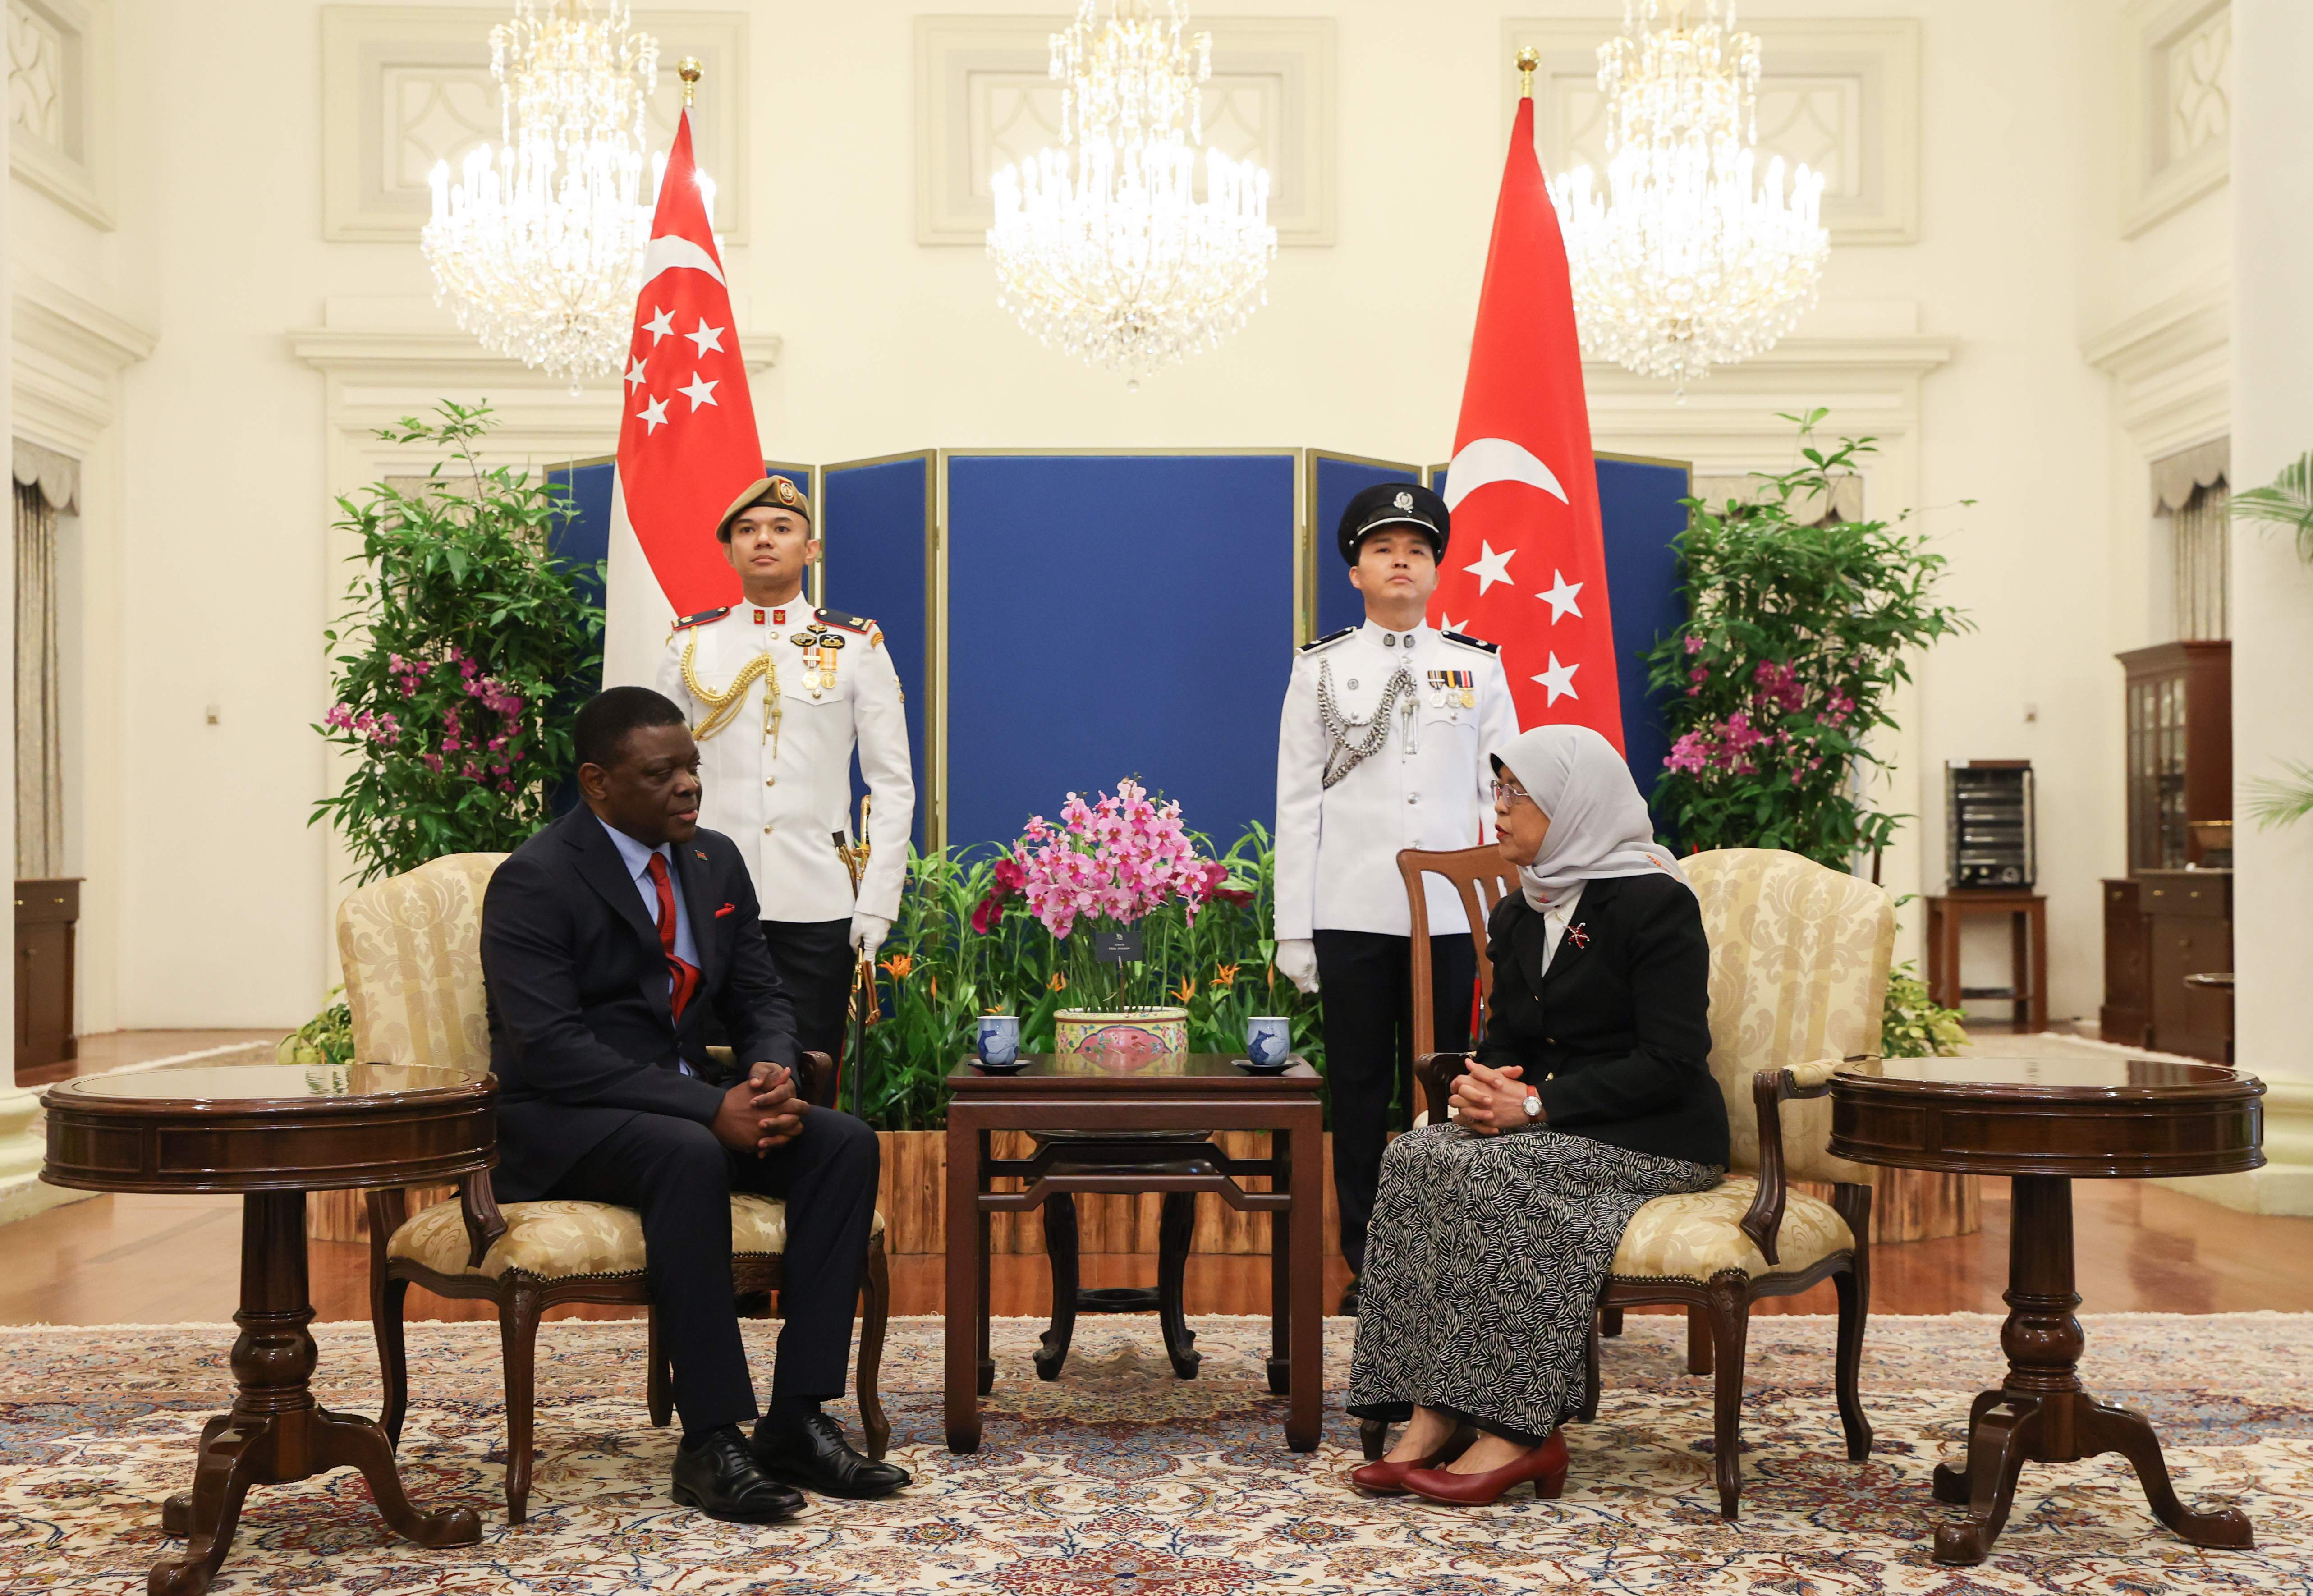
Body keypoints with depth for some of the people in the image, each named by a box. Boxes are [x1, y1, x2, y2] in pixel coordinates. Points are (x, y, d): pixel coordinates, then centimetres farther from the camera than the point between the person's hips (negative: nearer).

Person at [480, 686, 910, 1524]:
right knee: (691, 1156, -38)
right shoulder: (534, 882, -13)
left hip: (687, 1102, 7)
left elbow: (760, 999, 13)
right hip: (560, 1123, -7)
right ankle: (711, 1440, -30)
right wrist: (711, 1107, -29)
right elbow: (551, 1050, -22)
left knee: (845, 1142, -18)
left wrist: (770, 1073, -13)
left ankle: (798, 1418, -18)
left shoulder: (715, 861, 8)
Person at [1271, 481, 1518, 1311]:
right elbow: (1296, 804, 4)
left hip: (1448, 917, 1)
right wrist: (1293, 929, -2)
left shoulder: (1478, 669, 9)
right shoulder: (1321, 671, 6)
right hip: (1351, 917, -1)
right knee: (1358, 1090, 4)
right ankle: (1367, 1266, 13)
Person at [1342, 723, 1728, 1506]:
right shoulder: (1518, 918, 15)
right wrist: (1482, 1083, -7)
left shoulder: (1655, 903, -10)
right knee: (1416, 1155, -20)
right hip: (1549, 1130, 7)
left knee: (1487, 1174, -31)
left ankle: (1515, 1431, -25)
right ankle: (1430, 1418, -26)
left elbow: (1670, 1062, -17)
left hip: (1656, 1143, -7)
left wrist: (1536, 1103, -21)